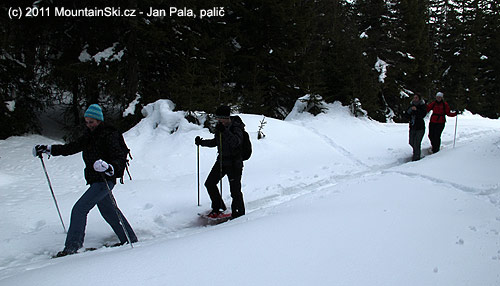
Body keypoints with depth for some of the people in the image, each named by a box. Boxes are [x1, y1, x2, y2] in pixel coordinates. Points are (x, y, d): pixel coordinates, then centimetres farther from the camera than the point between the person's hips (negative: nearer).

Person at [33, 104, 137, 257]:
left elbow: (120, 159, -23)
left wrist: (110, 168, -43)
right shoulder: (89, 136, 11)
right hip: (96, 181, 9)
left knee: (79, 209, -12)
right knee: (109, 211, 17)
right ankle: (130, 239, 29)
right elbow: (71, 147, 18)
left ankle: (72, 247, -5)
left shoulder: (109, 136, -15)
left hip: (105, 181, -9)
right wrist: (48, 149, 12)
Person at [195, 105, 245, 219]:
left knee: (235, 190, -5)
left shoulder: (236, 128, -16)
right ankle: (218, 207, 26)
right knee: (209, 183, 10)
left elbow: (236, 142, -34)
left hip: (234, 163, -8)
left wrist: (224, 131, -42)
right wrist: (201, 142, 8)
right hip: (221, 161, 8)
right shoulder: (220, 126, 6)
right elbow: (215, 142, 19)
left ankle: (239, 214, 12)